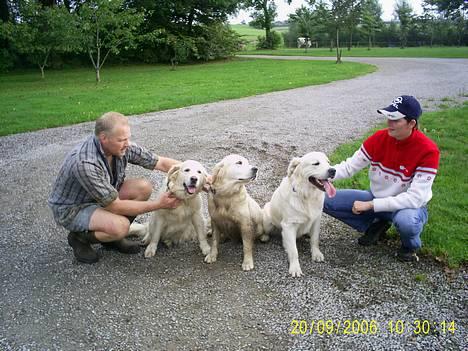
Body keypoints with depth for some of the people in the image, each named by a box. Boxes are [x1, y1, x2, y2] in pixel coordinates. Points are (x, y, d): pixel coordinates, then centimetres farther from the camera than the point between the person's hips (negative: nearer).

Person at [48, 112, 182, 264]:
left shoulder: (123, 147, -16)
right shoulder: (85, 163, -36)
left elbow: (161, 162, -9)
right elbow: (115, 206, -30)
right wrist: (158, 204, -27)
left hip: (103, 198, 8)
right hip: (70, 208, -7)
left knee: (144, 187, -12)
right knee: (121, 226, -32)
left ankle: (112, 235, 6)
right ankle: (79, 238, -1)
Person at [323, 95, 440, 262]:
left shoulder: (428, 150, -24)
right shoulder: (379, 138, -12)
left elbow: (415, 198, -27)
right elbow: (350, 166, -7)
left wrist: (370, 205, -28)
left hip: (409, 206, -4)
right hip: (376, 197, 4)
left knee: (406, 221, -41)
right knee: (327, 200, -12)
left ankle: (410, 246, -1)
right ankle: (376, 226, 8)